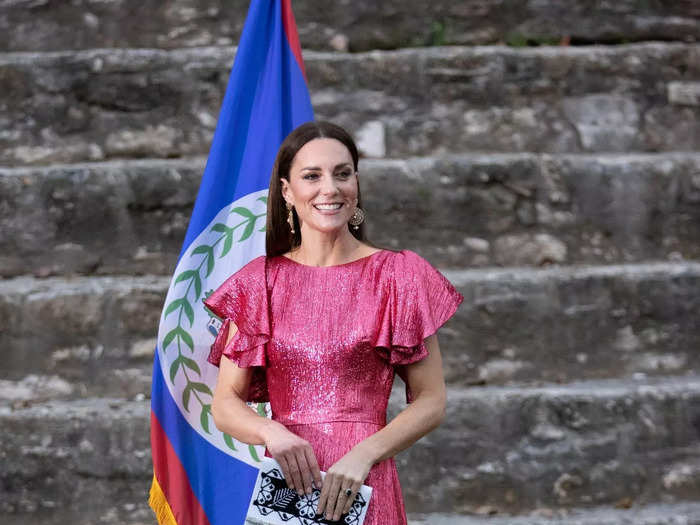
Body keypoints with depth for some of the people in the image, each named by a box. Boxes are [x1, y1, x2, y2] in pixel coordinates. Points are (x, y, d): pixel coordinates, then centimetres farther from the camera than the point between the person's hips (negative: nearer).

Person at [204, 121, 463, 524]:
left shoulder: (398, 275, 0)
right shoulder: (259, 282, 5)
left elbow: (432, 401, -2)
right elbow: (226, 403, 4)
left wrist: (364, 454, -17)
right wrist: (271, 433, -17)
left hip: (364, 487, -2)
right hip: (286, 481, 2)